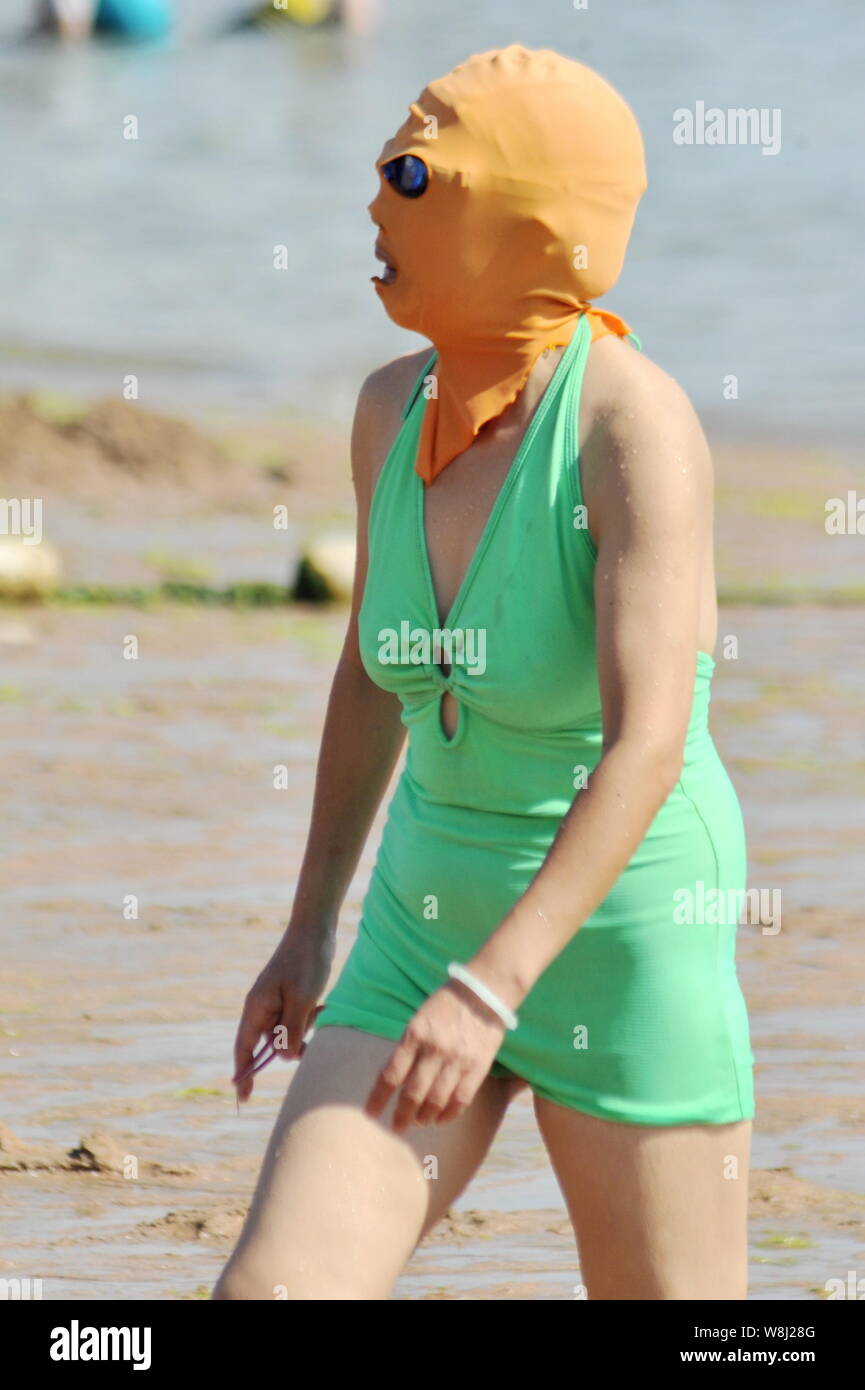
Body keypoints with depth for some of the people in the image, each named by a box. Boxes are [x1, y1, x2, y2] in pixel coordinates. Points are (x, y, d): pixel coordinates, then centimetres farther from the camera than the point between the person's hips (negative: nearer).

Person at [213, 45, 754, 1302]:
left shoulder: (634, 424, -20)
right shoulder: (393, 409, 1)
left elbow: (650, 742, -28)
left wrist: (492, 988, -37)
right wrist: (310, 929, 21)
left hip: (627, 943, -6)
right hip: (424, 933, 6)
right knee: (272, 1292, -9)